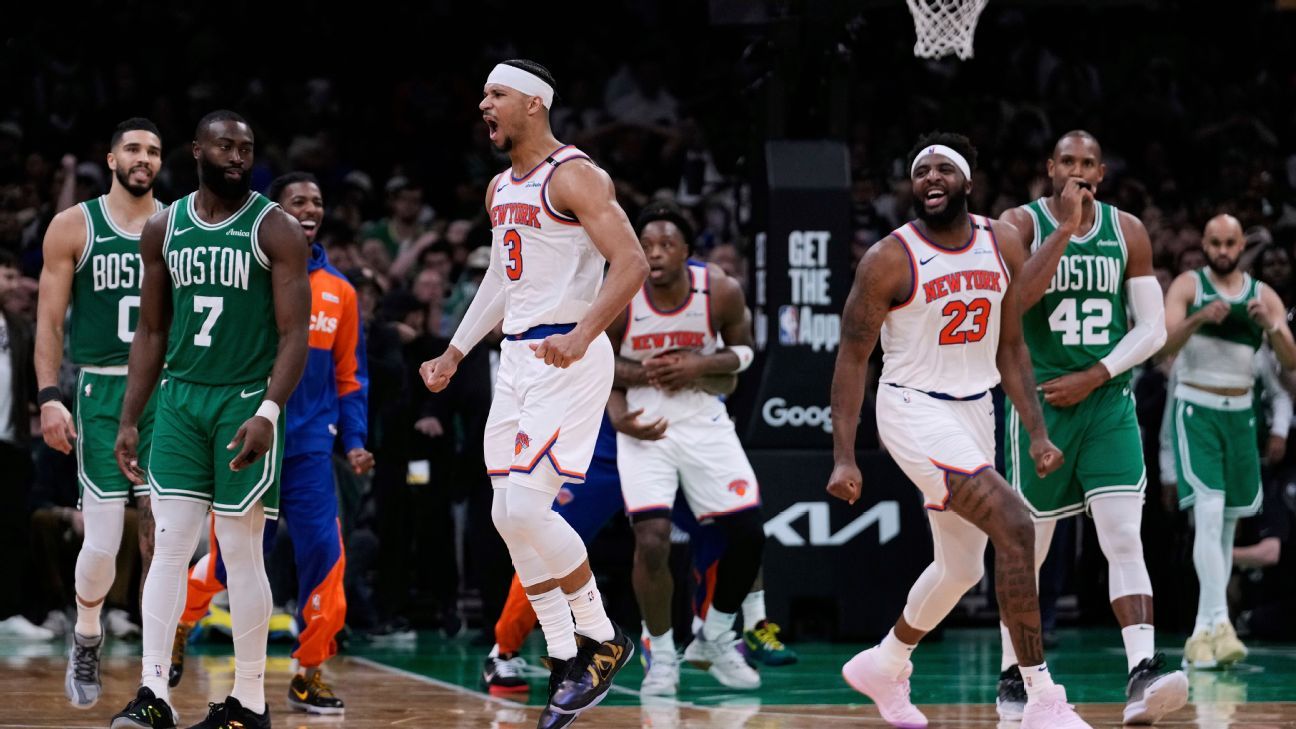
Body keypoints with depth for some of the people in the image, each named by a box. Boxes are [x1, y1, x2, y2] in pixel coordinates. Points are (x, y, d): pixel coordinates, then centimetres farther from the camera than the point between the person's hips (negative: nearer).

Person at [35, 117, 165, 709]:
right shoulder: (74, 227, 1)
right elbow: (49, 320, 0)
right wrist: (49, 396, -10)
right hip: (102, 392, -2)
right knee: (102, 537, -7)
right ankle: (86, 640, 19)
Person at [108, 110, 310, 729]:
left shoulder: (276, 231, -6)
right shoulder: (163, 229, 8)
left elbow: (294, 334, -10)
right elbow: (151, 332, 14)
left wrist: (268, 412, -22)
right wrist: (129, 419, 8)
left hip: (246, 403, -4)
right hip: (180, 400, 4)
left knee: (241, 554, -1)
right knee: (169, 548, -2)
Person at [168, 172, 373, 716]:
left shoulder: (339, 291, 8)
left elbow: (349, 376, 14)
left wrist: (354, 441, 4)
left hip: (309, 446, 3)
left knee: (323, 555, -9)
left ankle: (309, 675, 1)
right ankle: (179, 626, 34)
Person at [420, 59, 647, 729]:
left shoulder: (574, 176, -11)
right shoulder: (500, 189, 16)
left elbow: (631, 263, -20)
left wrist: (582, 336, -30)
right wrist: (454, 353, 28)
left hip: (567, 359, -9)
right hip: (517, 358, 9)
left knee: (527, 509, -17)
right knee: (510, 518, 5)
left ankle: (603, 638, 0)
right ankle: (566, 666, 12)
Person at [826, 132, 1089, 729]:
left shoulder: (1003, 245, 2)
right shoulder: (890, 259, -14)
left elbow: (1009, 348, 10)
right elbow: (852, 357, -10)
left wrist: (1037, 433, 2)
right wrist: (844, 457, -15)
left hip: (975, 411, 7)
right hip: (914, 411, -7)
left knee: (961, 567, 17)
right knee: (1013, 528, -22)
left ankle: (884, 667, 41)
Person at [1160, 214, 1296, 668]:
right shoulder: (1188, 286, -1)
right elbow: (1163, 346, -14)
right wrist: (1199, 318, -30)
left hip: (1240, 414, 4)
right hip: (1196, 410, -4)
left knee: (1227, 525, 8)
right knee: (1209, 513, -19)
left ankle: (1203, 632, 16)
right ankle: (1219, 624, -27)